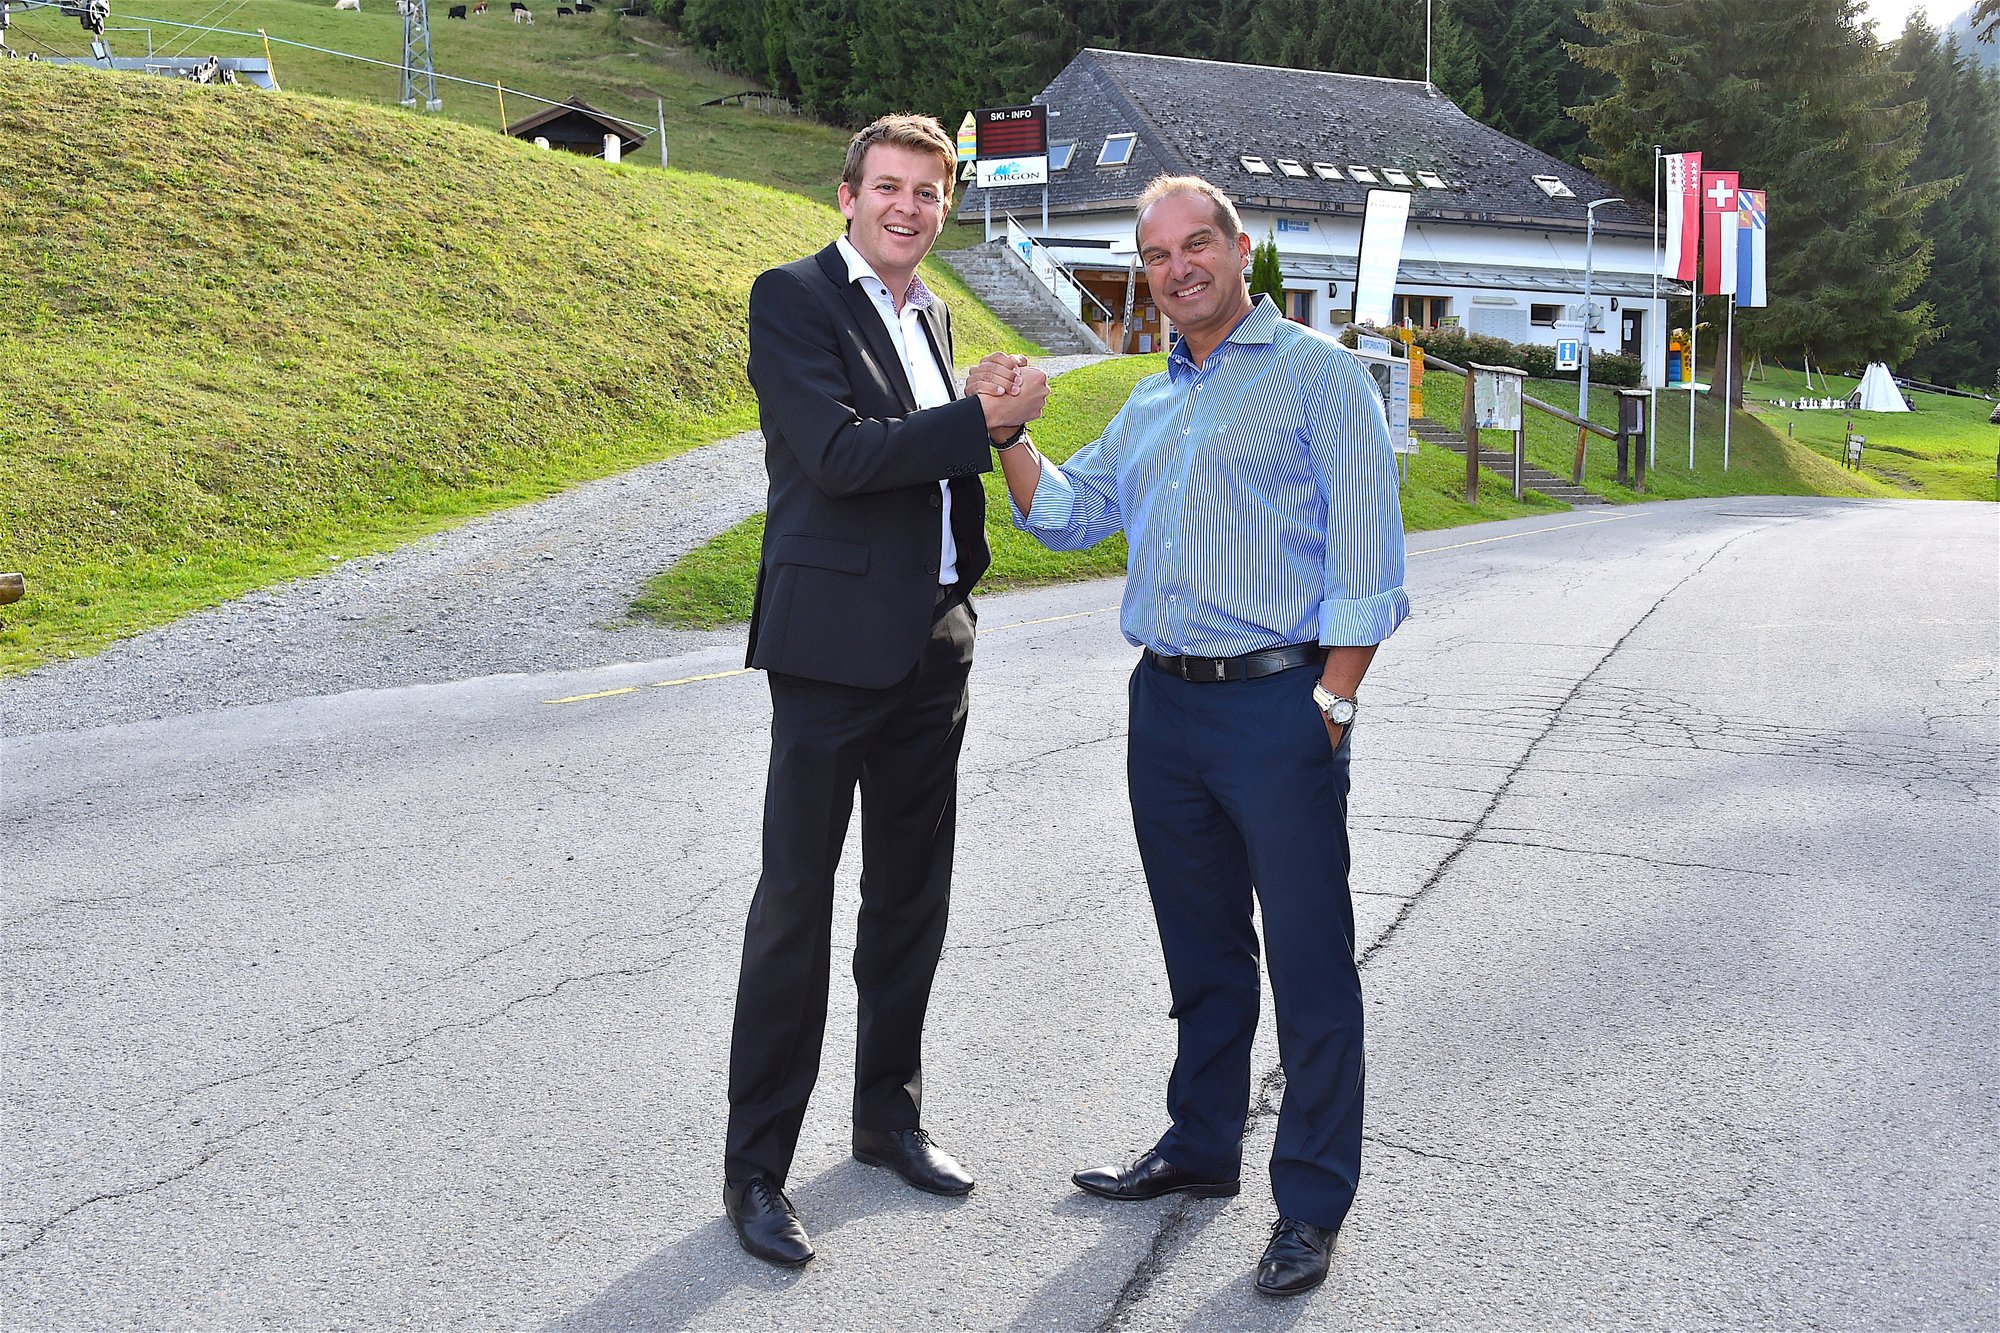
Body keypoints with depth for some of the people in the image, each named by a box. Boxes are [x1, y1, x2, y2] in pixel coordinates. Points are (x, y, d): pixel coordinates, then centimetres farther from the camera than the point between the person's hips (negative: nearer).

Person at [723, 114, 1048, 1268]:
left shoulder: (933, 315, 16)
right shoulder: (792, 298, -7)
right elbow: (838, 450, -19)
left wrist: (966, 572, 15)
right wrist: (981, 421, -17)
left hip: (933, 644, 7)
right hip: (834, 643, -7)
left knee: (912, 894, 15)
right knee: (797, 903, -2)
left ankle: (890, 1114, 31)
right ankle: (757, 1169, 9)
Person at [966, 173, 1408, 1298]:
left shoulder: (1319, 374, -2)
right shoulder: (1151, 405, 18)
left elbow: (1366, 552, -8)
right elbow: (1069, 516, 16)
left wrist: (1331, 703, -14)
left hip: (1279, 702, -6)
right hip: (1165, 702, 6)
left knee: (1310, 963, 1)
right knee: (1202, 951, 17)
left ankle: (1314, 1202, 12)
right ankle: (1202, 1149, 32)